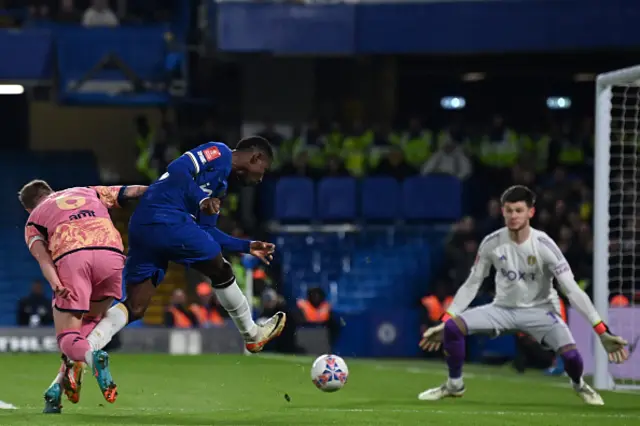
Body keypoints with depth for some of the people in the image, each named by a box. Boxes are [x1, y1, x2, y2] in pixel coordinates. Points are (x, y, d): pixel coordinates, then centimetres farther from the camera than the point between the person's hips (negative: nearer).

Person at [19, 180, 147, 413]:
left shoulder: (34, 220, 27)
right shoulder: (90, 192, 36)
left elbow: (42, 255, 7)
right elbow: (132, 191, 25)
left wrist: (55, 284, -8)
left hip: (71, 256, -2)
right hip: (111, 252, 2)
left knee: (67, 336, 4)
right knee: (89, 322, 23)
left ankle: (90, 356, -32)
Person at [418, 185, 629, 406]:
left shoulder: (544, 245, -20)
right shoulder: (491, 243, -12)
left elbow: (572, 290, -20)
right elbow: (471, 285, 0)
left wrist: (603, 332, -26)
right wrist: (444, 322, -3)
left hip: (539, 310, -3)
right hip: (504, 308, 3)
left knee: (571, 355, -26)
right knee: (452, 327, -19)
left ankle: (579, 385, 12)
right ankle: (454, 384, 6)